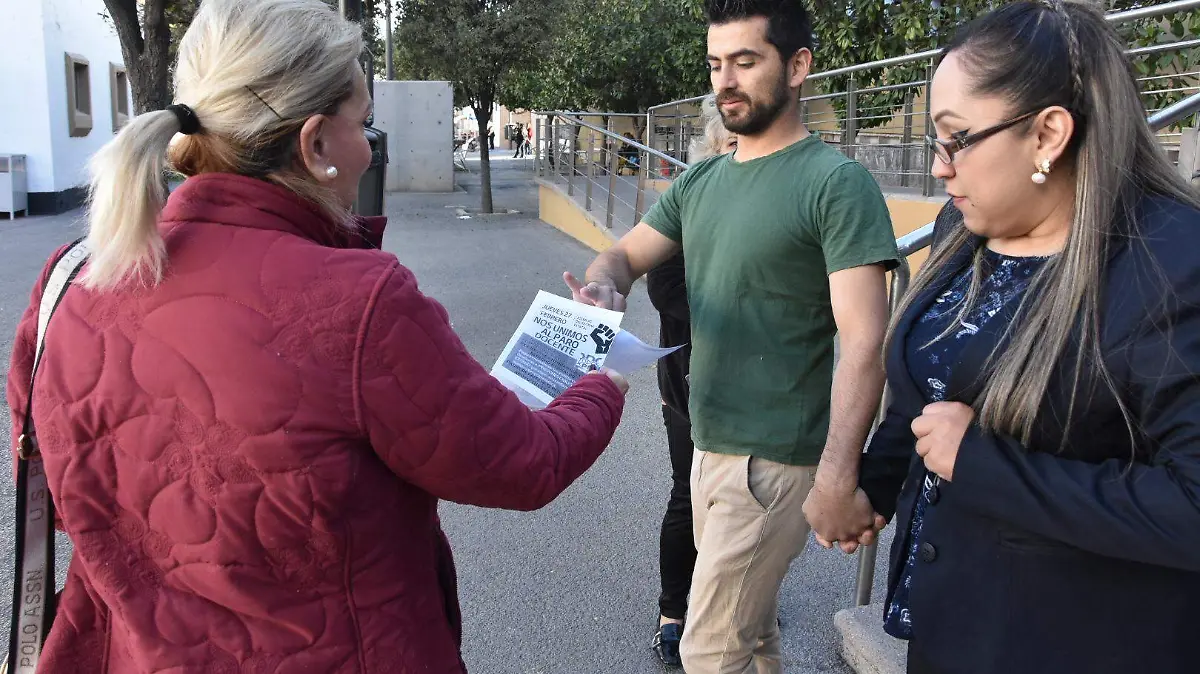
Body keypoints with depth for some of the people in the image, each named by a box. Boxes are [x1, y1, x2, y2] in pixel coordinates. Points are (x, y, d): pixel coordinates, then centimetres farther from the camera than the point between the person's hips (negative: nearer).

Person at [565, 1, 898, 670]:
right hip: (710, 443, 7)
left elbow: (865, 346, -19)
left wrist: (838, 479, -28)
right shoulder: (700, 181, 9)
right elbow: (625, 255, 14)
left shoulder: (837, 183, -13)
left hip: (776, 462, -7)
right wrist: (604, 285, -11)